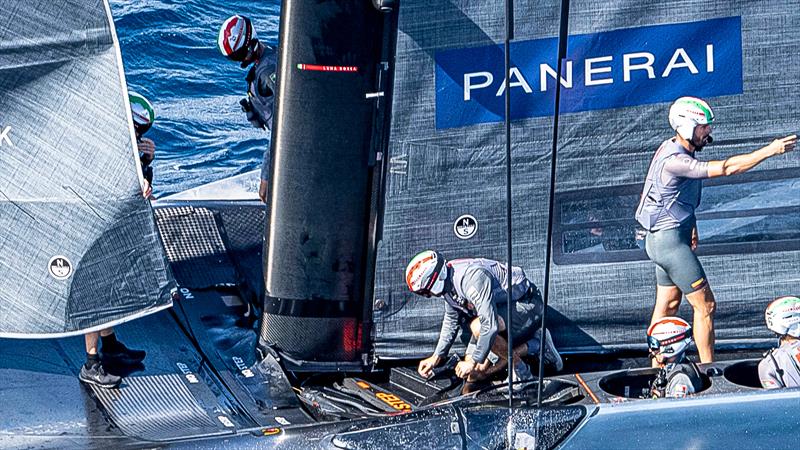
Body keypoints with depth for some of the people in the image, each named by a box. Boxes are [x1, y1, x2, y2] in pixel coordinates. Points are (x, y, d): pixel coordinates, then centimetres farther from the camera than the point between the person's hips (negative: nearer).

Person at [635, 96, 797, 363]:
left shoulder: (676, 149, 7)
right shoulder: (675, 161, -26)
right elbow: (726, 168, -30)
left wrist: (691, 227, 27)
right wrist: (770, 150, -28)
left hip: (663, 238, 10)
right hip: (670, 240, -10)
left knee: (668, 305, 16)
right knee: (705, 306, -4)